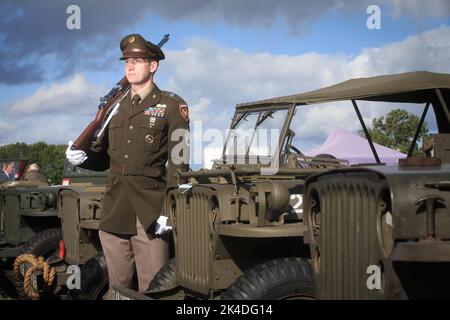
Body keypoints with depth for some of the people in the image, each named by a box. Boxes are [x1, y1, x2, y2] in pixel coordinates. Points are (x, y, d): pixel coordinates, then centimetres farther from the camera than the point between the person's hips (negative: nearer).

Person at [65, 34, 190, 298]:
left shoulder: (172, 106, 0)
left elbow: (178, 162, -7)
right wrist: (82, 158, -1)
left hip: (150, 214, -5)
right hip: (114, 215, 5)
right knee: (118, 288, 12)